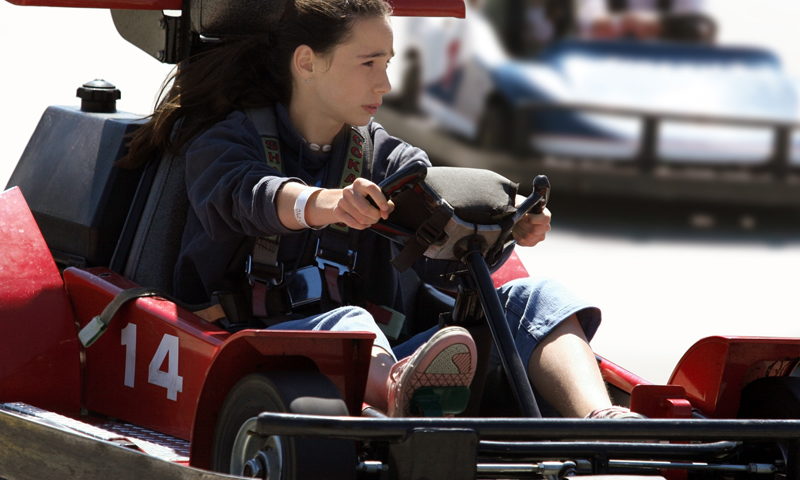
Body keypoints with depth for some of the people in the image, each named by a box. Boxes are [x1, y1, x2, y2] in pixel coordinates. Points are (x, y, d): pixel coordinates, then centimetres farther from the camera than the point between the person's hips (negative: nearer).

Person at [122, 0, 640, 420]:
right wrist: (325, 205, -44)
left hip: (382, 351, 5)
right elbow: (244, 193, -21)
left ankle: (600, 420, -44)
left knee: (530, 298, -13)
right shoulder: (229, 139, 5)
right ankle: (400, 392, -77)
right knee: (345, 324, -39)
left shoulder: (381, 153, 20)